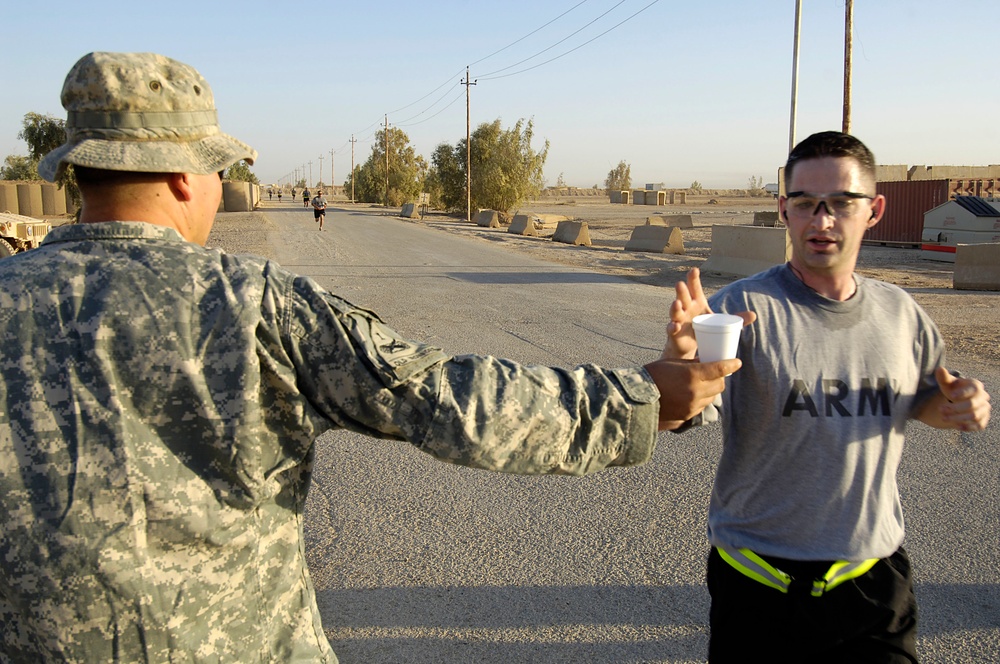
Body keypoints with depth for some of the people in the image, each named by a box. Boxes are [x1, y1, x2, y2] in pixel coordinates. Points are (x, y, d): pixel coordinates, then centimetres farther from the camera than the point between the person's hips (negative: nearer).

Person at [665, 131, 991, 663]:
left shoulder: (899, 312, 1)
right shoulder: (745, 308, -16)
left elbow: (921, 399, 18)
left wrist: (957, 407, -5)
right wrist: (680, 354, -48)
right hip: (759, 581, -3)